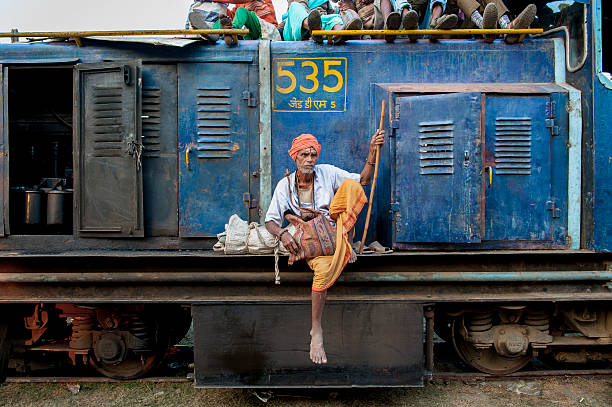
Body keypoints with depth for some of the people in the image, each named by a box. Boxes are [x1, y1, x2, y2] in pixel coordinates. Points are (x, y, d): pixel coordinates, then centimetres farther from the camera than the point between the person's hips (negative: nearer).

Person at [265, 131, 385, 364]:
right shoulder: (285, 185, 0)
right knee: (323, 269, -37)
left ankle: (346, 242, -16)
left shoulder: (327, 173, 2)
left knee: (351, 184, -15)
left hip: (333, 230, 2)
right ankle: (316, 333, -20)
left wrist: (372, 152, -11)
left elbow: (363, 181, 2)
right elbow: (270, 220, 2)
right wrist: (282, 234, -21)